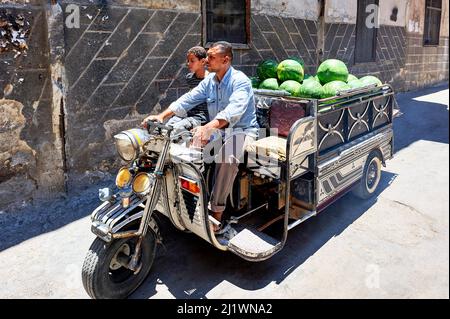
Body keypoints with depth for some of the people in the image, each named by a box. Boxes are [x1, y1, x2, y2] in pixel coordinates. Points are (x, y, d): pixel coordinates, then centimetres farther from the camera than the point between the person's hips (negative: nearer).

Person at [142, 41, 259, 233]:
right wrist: (162, 115, -13)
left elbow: (234, 110, -32)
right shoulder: (209, 81, 10)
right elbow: (187, 100, 1)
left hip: (242, 130, -7)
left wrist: (209, 127, -48)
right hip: (217, 130, 7)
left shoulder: (240, 81, -14)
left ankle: (216, 213, -29)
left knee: (228, 156, -36)